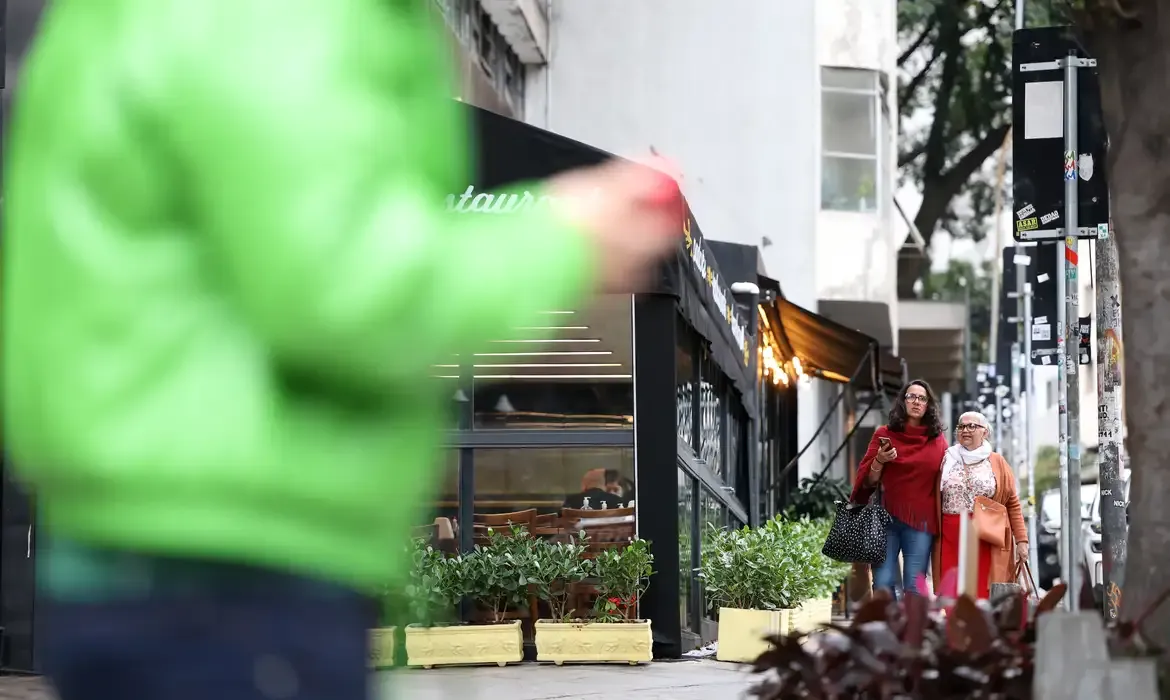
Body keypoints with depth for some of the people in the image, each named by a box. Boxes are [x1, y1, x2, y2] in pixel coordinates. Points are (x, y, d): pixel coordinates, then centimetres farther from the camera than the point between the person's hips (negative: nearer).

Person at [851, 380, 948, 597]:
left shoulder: (938, 441, 10)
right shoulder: (884, 435, 8)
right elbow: (868, 481, 9)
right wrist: (879, 461, -10)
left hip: (920, 520, 0)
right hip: (887, 518, 0)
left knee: (914, 587, -5)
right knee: (883, 584, -6)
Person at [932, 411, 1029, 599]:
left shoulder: (997, 463, 9)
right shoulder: (948, 460, 13)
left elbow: (1013, 504, 7)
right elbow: (936, 502, 13)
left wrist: (1021, 540, -1)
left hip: (988, 543, -1)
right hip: (952, 541, 1)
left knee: (985, 597, -8)